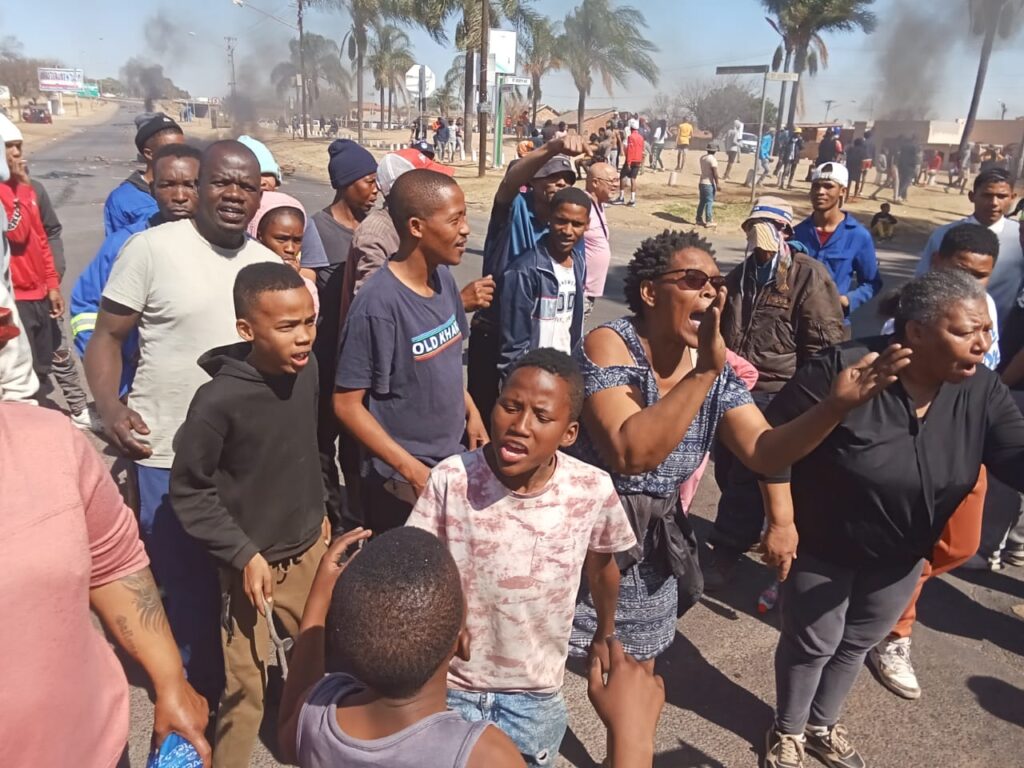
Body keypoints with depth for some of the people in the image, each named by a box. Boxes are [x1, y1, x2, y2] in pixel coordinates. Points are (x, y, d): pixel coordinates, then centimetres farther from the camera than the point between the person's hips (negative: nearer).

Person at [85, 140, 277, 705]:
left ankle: (225, 688, 43)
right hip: (167, 457, -4)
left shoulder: (268, 265, 5)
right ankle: (194, 693, 34)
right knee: (186, 589, 8)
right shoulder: (152, 248, -9)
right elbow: (107, 337, -4)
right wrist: (109, 407, -19)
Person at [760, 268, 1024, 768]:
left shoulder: (982, 392, -12)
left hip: (902, 555, 5)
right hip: (823, 546, -5)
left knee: (858, 643, 25)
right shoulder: (842, 371, -28)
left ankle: (822, 724, 52)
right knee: (811, 643, 14)